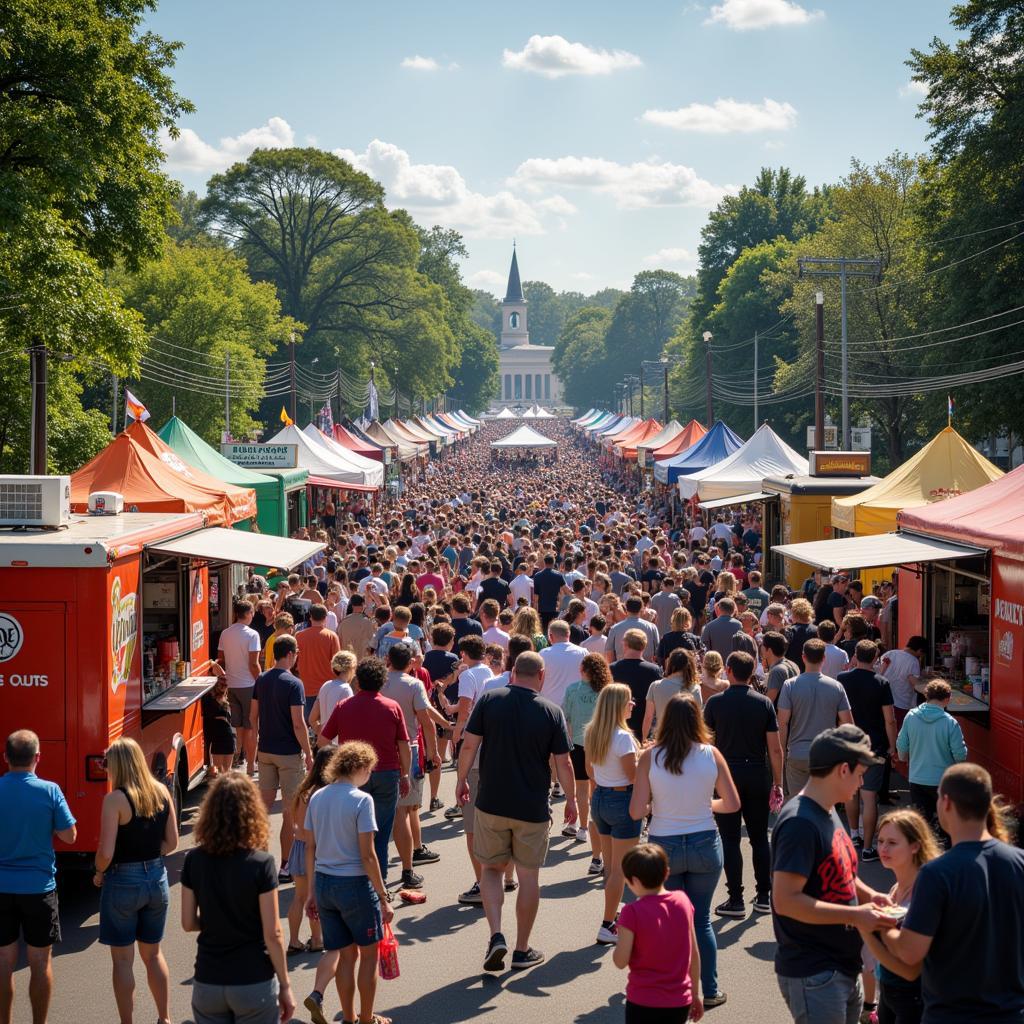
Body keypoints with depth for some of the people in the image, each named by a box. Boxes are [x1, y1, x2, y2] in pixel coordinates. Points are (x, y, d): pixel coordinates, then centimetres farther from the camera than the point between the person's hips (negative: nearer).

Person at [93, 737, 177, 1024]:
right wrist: (148, 858, 9)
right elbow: (171, 842, 4)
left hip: (123, 882, -6)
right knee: (153, 953, 21)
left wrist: (99, 874, -1)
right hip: (156, 879, 6)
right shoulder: (161, 793, -1)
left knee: (123, 960, 8)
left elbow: (106, 852, -19)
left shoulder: (115, 799, -17)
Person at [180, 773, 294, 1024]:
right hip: (254, 983, -3)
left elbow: (188, 923, 2)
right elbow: (272, 934, -12)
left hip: (207, 982, 3)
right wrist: (285, 986, -2)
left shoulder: (194, 860, -5)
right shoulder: (260, 864, -15)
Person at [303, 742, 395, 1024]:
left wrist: (313, 892, 16)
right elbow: (367, 855, -15)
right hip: (355, 884, -6)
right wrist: (384, 898, -8)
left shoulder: (316, 798, 4)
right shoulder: (361, 800, -14)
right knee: (369, 953, 13)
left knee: (344, 952, 19)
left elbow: (310, 849, 8)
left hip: (323, 882, 6)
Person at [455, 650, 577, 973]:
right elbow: (563, 764, -5)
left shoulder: (489, 701, -5)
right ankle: (522, 951, 18)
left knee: (491, 868, 16)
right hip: (533, 808, -1)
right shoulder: (551, 712, -7)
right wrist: (571, 799, 10)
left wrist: (461, 780, 10)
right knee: (528, 876, 11)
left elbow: (469, 745, -6)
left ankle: (496, 935, -2)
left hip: (491, 802, 1)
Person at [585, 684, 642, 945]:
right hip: (622, 800, -8)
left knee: (609, 864, 19)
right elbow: (634, 775, -16)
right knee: (620, 868, 0)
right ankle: (607, 927, 1)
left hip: (599, 798, 8)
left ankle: (613, 914, 30)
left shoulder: (591, 733, 3)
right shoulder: (623, 737, -21)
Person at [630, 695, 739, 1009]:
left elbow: (636, 811, -11)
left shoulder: (650, 757, -11)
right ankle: (710, 991, 19)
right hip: (704, 845, 1)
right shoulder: (711, 755, -8)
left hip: (663, 847, -1)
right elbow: (732, 804, -1)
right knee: (701, 920, 14)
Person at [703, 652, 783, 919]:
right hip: (758, 776, 2)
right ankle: (764, 896, 16)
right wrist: (778, 783, 5)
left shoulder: (716, 702, -5)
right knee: (759, 837, 12)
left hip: (726, 775, -2)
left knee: (730, 839, 3)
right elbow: (775, 748, -3)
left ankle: (736, 900, 2)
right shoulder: (764, 703, -1)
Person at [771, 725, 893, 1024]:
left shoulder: (828, 812, 9)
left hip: (844, 969, 9)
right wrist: (856, 915, -25)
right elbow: (785, 901, -26)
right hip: (813, 976, -9)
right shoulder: (800, 823, -21)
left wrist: (867, 894, 3)